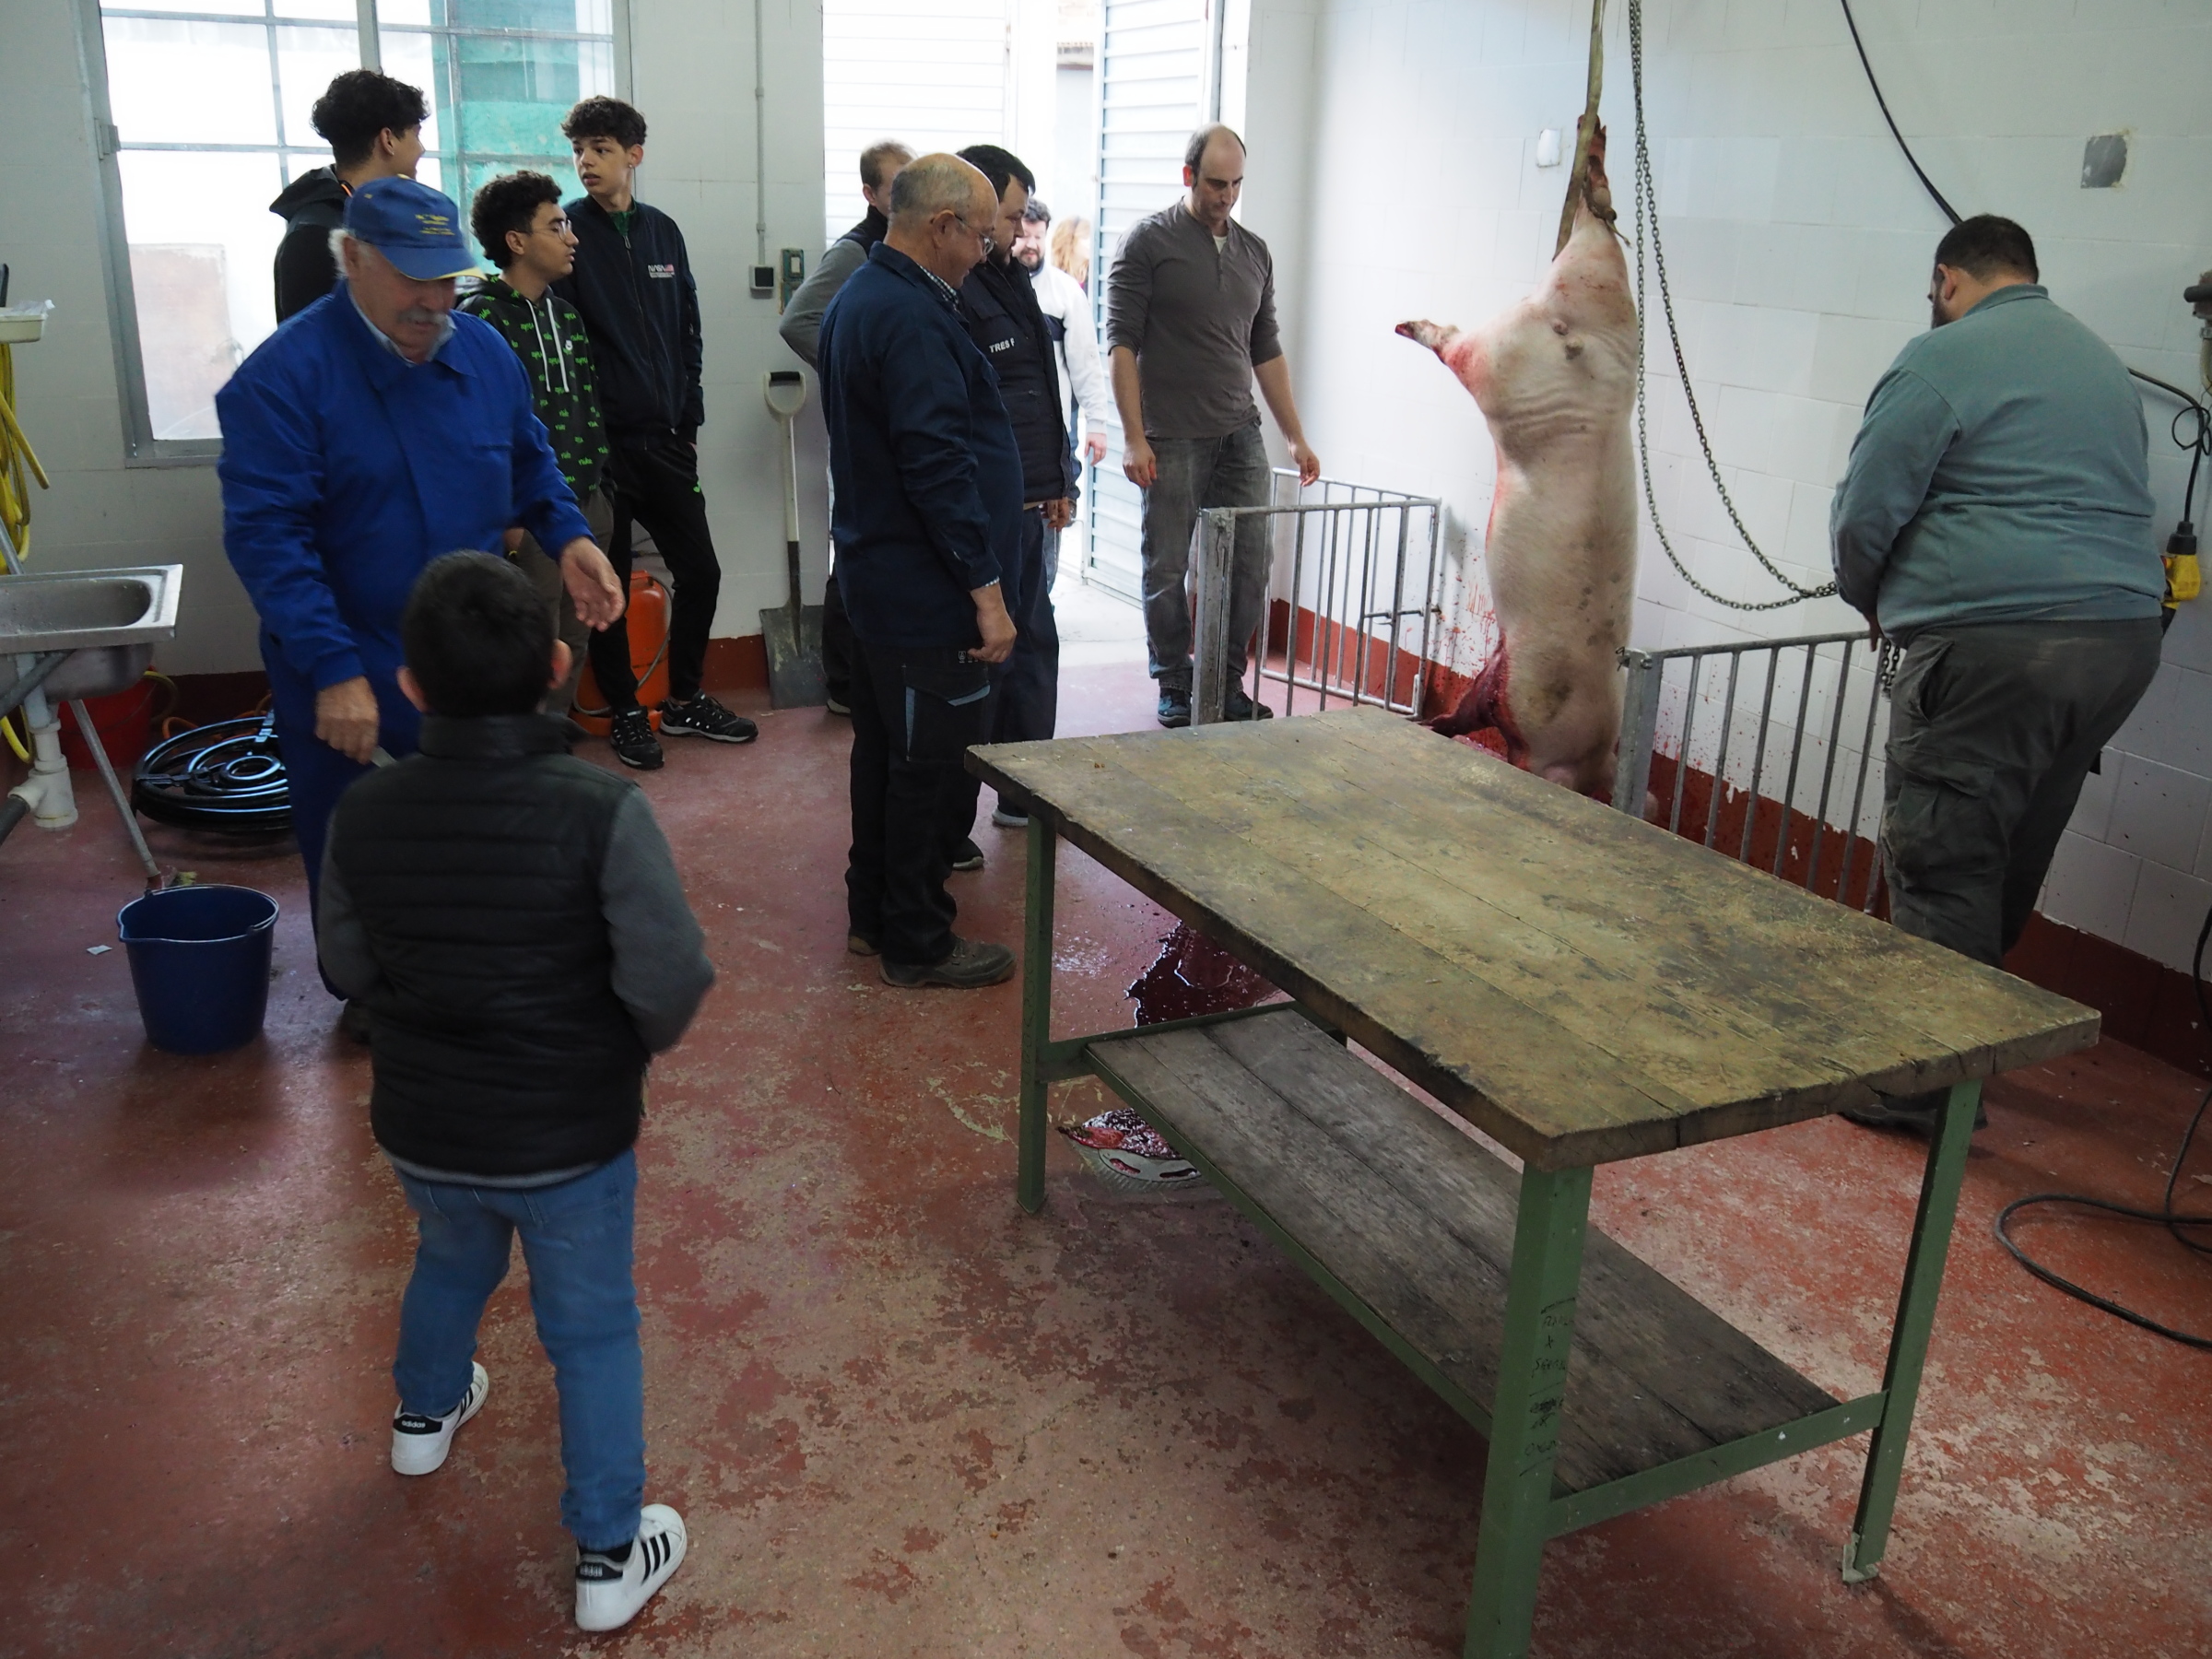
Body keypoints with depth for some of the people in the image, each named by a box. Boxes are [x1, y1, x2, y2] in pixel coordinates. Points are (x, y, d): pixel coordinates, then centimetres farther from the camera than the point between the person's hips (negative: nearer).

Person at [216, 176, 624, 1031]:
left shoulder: (482, 351, 1)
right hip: (350, 672, -4)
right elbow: (265, 535, -22)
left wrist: (568, 537, -5)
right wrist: (332, 670, -29)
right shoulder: (284, 375, -18)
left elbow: (530, 462, 15)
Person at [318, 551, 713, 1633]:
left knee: (450, 1263, 33)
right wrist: (638, 1042, -2)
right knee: (592, 1333, 15)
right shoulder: (601, 811, -24)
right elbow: (671, 982, -23)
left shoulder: (365, 815, -12)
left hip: (422, 1131, 4)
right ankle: (610, 1554, 27)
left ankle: (425, 1413, 61)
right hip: (571, 1139, -4)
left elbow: (350, 971, 1)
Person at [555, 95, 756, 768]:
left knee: (700, 569, 9)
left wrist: (690, 415, 11)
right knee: (608, 583, 4)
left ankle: (685, 699, 26)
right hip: (601, 439, -5)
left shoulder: (662, 231, 8)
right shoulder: (568, 232, -6)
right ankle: (624, 712, 19)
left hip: (665, 436, 5)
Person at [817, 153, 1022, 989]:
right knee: (933, 765, 0)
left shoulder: (860, 296, 13)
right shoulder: (913, 319, -20)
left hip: (875, 575, 11)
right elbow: (940, 469, -25)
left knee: (885, 749, 19)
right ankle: (917, 942, 12)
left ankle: (873, 913, 31)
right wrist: (985, 592, -22)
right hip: (925, 591, -11)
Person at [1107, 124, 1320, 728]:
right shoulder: (1148, 241, -2)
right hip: (1171, 440, -5)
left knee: (1250, 567, 4)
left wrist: (1297, 437, 14)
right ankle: (1175, 687, 17)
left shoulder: (1255, 252, 14)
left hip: (1240, 435, 5)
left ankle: (1227, 684, 18)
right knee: (1168, 570, 2)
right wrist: (1133, 437, -14)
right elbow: (1122, 343, -6)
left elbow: (1266, 352, 18)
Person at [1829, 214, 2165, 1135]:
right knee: (2015, 858, 16)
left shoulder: (1942, 358, -2)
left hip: (1995, 644, -8)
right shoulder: (2101, 361, 23)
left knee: (1941, 862, -4)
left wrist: (1873, 600, 13)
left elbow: (1866, 512, -6)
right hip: (2123, 640, 8)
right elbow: (2118, 501, 26)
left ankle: (1931, 1083, -1)